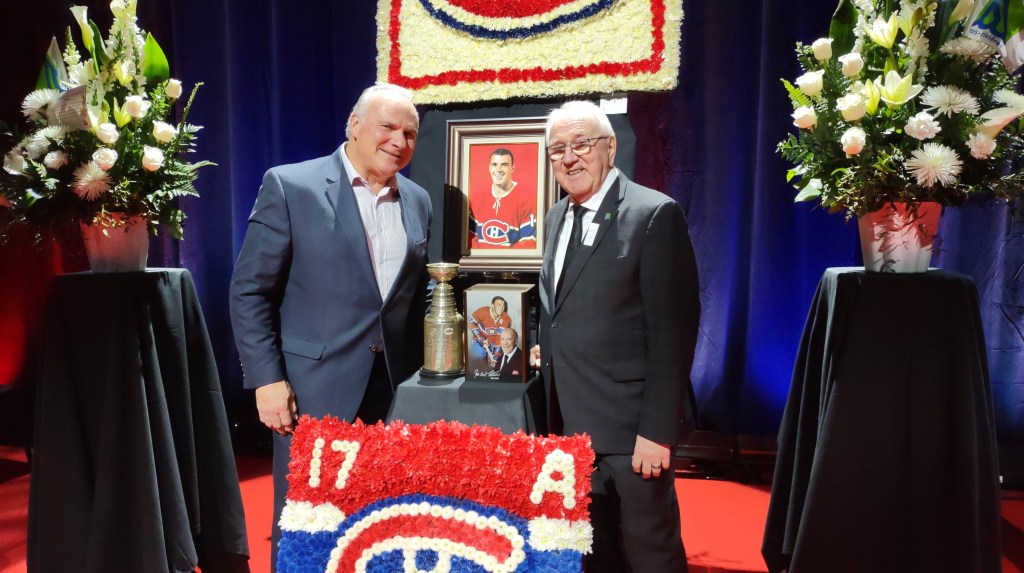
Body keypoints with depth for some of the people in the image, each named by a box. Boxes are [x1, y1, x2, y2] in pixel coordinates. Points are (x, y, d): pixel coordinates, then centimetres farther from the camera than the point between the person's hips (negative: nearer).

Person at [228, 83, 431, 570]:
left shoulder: (418, 201, 9)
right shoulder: (289, 186, -6)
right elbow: (250, 291, -7)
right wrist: (267, 379, -12)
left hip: (396, 393, 5)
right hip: (314, 390, -4)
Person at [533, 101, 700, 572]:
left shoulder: (654, 215, -12)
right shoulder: (557, 218, 12)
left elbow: (672, 330, -16)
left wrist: (657, 430, -18)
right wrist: (548, 350, 4)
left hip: (627, 427, -6)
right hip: (569, 422, 7)